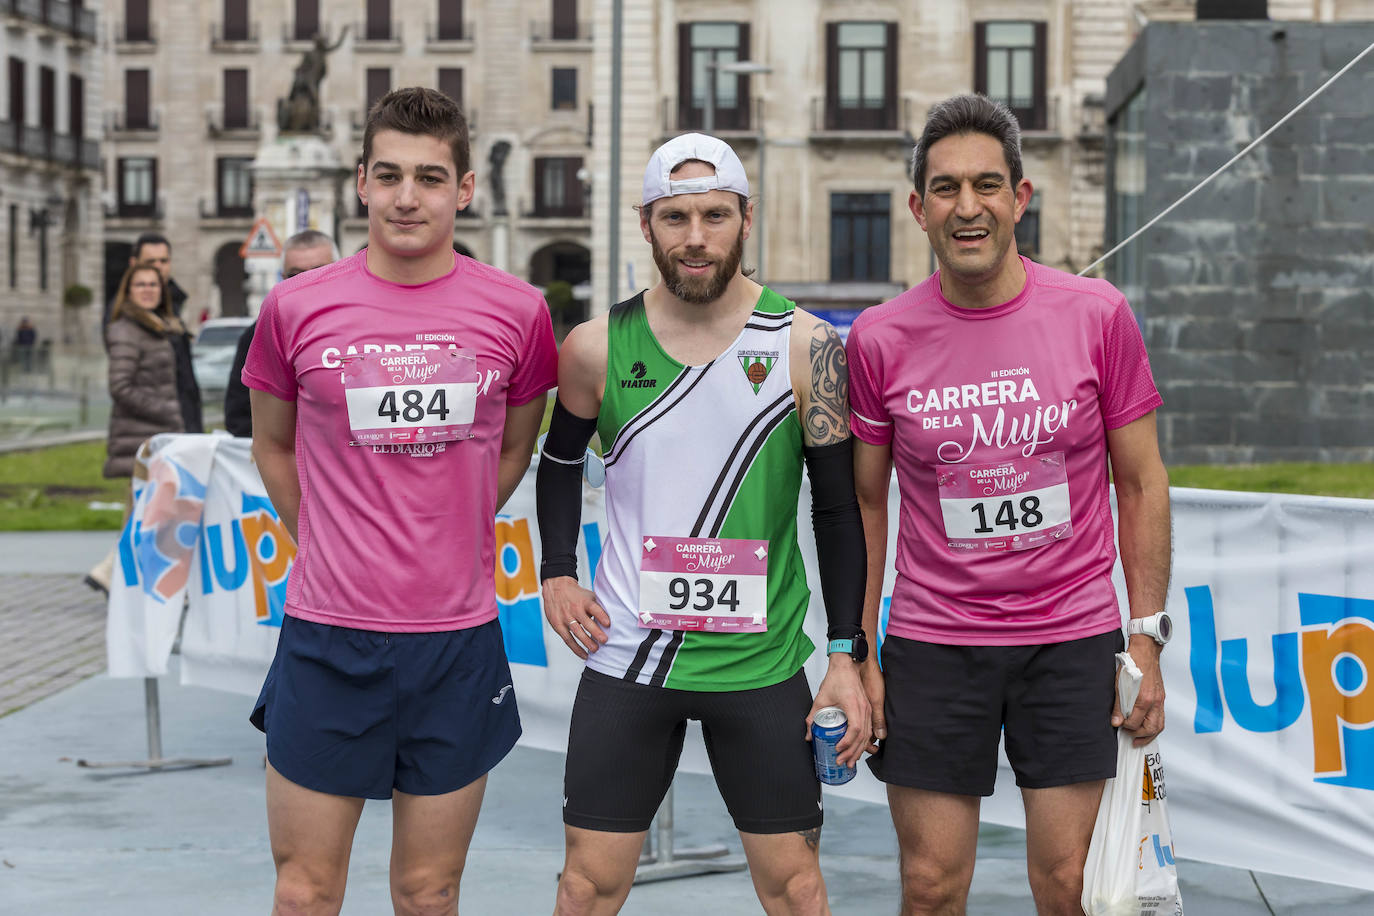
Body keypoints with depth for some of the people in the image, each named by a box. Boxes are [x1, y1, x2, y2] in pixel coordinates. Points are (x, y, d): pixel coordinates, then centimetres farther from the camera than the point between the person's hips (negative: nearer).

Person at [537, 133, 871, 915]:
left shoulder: (804, 344, -5)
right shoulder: (598, 348, -1)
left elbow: (839, 506, 0)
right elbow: (561, 459, 18)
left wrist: (848, 654, -4)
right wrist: (557, 574, 4)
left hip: (761, 657, -1)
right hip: (628, 652, 1)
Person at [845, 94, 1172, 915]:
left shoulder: (1097, 315, -5)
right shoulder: (881, 339, -4)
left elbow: (1142, 483, 2)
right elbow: (865, 504, 5)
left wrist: (1147, 641, -2)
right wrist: (856, 654, 2)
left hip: (1073, 638, 0)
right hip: (931, 645, 0)